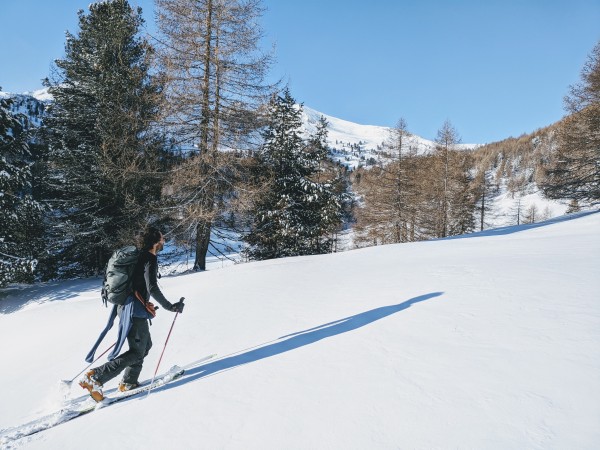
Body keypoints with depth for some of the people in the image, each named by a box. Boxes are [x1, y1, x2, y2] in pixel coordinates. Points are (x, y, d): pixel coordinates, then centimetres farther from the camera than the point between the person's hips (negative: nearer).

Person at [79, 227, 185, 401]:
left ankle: (128, 382, 24)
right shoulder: (150, 259, -15)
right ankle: (95, 377, -8)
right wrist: (169, 306, -17)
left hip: (124, 307, 10)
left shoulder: (138, 255, 14)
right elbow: (152, 288, -24)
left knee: (145, 345, 20)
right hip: (135, 310, -10)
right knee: (137, 352, -3)